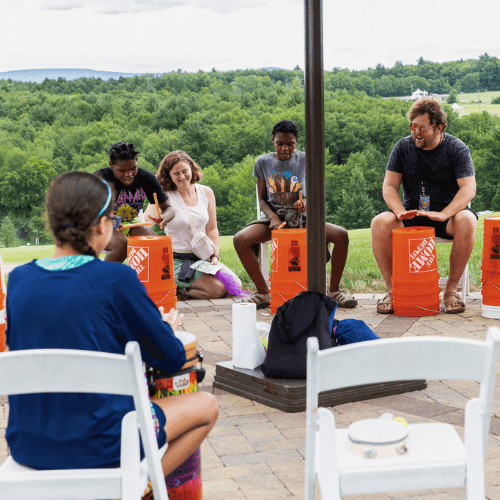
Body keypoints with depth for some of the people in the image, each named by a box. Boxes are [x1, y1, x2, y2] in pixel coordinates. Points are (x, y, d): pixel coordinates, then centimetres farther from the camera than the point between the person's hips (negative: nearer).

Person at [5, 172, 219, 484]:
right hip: (96, 447, -6)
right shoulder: (116, 279, -16)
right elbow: (172, 358, -6)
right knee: (207, 406, 17)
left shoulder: (19, 279, -2)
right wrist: (163, 328, 17)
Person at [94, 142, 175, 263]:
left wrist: (164, 218, -36)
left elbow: (168, 209, -9)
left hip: (130, 223, 4)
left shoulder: (146, 178, -14)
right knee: (121, 243, -34)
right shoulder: (101, 178, -24)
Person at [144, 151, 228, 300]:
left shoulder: (206, 192, 6)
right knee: (217, 289, -24)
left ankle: (181, 288, 2)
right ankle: (175, 288, -1)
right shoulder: (165, 196, -7)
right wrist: (156, 221, -39)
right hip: (177, 259, -6)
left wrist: (214, 256, -1)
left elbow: (212, 229, 11)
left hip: (203, 257, 6)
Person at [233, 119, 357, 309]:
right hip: (274, 218, 0)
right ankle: (263, 292, -14)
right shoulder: (263, 162, 5)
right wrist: (273, 217, -15)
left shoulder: (305, 160, 3)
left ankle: (333, 290, -9)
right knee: (240, 239, -30)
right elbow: (262, 199, 7)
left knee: (341, 235, -27)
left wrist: (306, 202, -20)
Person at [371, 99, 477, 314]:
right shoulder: (403, 147, 4)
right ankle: (392, 289, -17)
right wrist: (400, 212, -22)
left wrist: (443, 214, -32)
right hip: (411, 212, 2)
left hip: (447, 211, -2)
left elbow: (469, 188, -15)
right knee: (379, 223, -28)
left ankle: (451, 289, -22)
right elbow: (389, 186, 0)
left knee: (466, 221, -36)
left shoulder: (457, 149, -4)